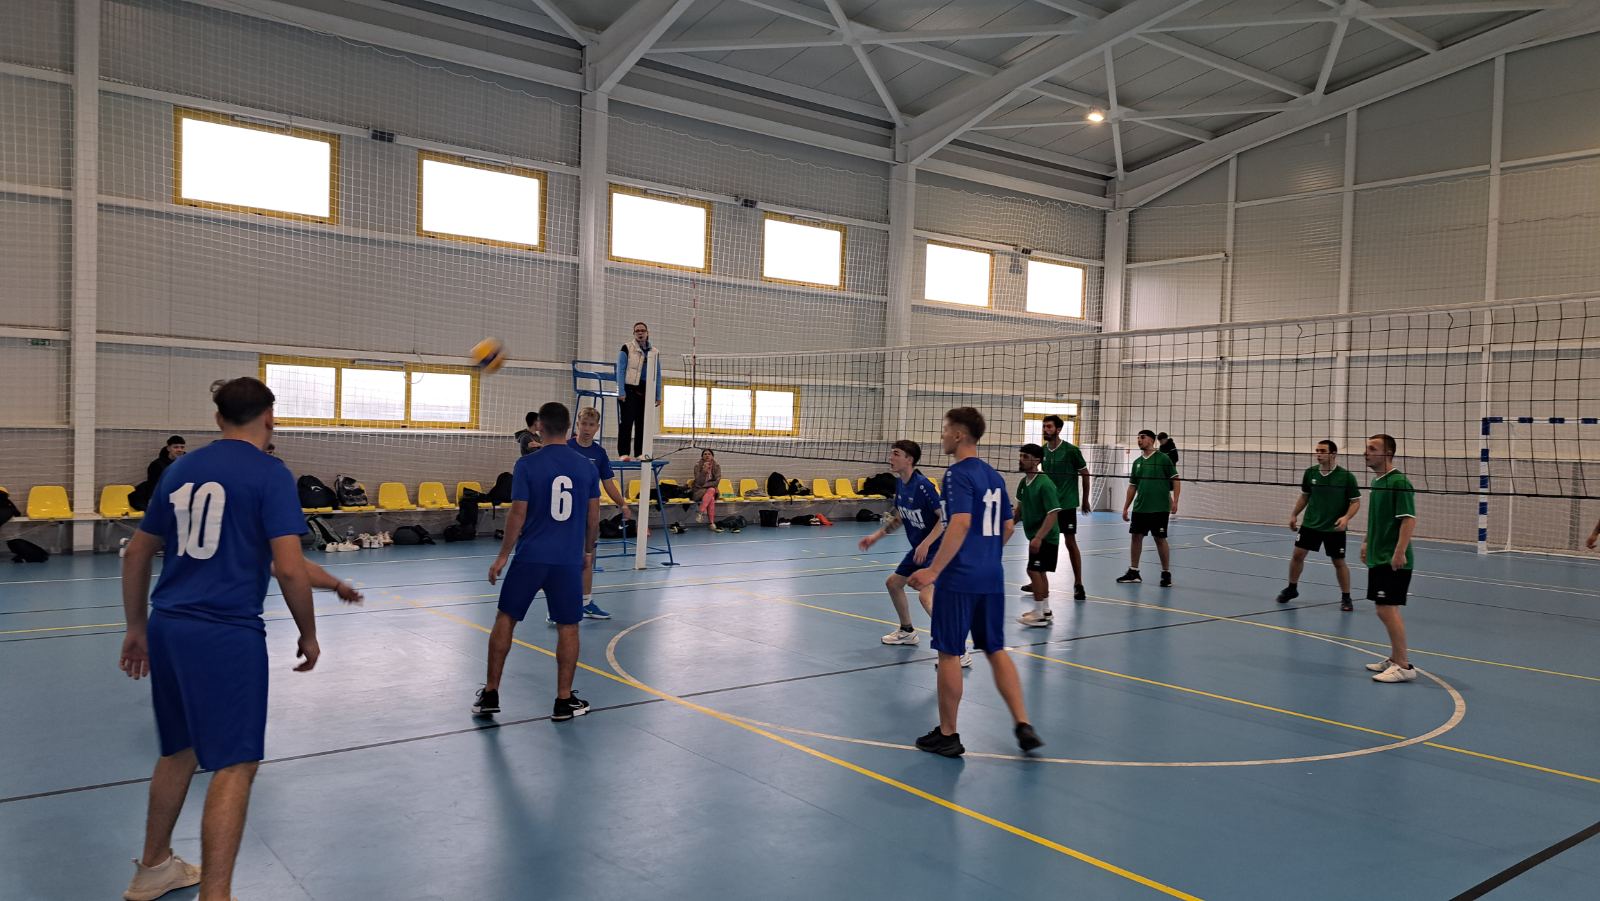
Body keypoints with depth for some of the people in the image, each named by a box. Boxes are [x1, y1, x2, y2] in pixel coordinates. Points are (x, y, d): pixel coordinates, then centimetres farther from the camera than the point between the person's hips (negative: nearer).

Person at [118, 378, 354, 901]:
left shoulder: (179, 469, 12)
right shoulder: (270, 474, -8)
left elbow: (136, 554, 17)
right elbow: (289, 568, -15)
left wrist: (137, 629, 26)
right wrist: (309, 634, -2)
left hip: (167, 626, 8)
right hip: (227, 633, -7)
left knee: (179, 749, 23)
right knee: (235, 765, -2)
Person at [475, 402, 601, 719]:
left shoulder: (527, 464, -7)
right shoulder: (586, 466, 2)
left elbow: (518, 514, -8)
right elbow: (594, 515, 6)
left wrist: (503, 556, 0)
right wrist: (587, 550, 20)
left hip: (530, 557, -1)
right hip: (569, 559, 1)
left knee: (505, 619, 13)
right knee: (568, 627, 9)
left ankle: (490, 695, 18)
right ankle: (564, 700, 13)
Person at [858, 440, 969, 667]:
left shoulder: (923, 485, -22)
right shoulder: (899, 484, 6)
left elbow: (946, 517, -23)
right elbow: (898, 517, 20)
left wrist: (925, 544, -29)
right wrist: (876, 536, 16)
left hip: (936, 548, -10)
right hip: (918, 548, 10)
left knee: (926, 595, -26)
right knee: (893, 582, 22)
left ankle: (961, 651, -25)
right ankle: (907, 631, 42)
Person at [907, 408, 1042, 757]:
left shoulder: (958, 474, -12)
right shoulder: (994, 476, 13)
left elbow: (961, 523, -24)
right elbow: (1008, 527, 17)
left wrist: (933, 570, -25)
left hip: (959, 579, -8)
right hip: (992, 578, 8)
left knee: (949, 653, 3)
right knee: (996, 650, 15)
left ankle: (947, 735, 13)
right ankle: (1023, 726, 10)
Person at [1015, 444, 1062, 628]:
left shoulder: (1044, 484, -21)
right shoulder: (1023, 483, 4)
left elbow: (1053, 513, -24)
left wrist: (1039, 537, -30)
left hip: (1045, 537, -8)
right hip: (1035, 536, 8)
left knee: (1034, 571, -9)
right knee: (1040, 572, 15)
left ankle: (1039, 614, 1)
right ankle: (1046, 612, 26)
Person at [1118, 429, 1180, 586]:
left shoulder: (1163, 459, -4)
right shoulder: (1137, 462, 12)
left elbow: (1176, 480, -5)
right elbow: (1132, 486, 16)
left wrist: (1174, 501, -16)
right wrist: (1125, 507, 14)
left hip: (1159, 508, -5)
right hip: (1139, 508, 5)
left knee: (1160, 539, -1)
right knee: (1136, 537, 6)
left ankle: (1166, 574, 10)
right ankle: (1133, 572, 15)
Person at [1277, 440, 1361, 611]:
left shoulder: (1346, 476, -12)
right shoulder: (1310, 472, -2)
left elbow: (1356, 501, -7)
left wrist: (1346, 517, -23)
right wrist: (1294, 515, 9)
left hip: (1334, 528, -3)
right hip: (1310, 524, 3)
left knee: (1339, 561, 3)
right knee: (1298, 554, 1)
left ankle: (1346, 597, 19)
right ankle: (1292, 589, 20)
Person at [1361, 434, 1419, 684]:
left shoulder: (1399, 482, -15)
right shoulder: (1377, 481, 13)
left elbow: (1409, 519, -21)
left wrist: (1399, 552, -25)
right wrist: (1367, 542, 22)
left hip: (1393, 560, -9)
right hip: (1378, 557, 9)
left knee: (1387, 609, -9)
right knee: (1387, 609, 15)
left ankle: (1403, 666, -1)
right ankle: (1395, 658, 26)